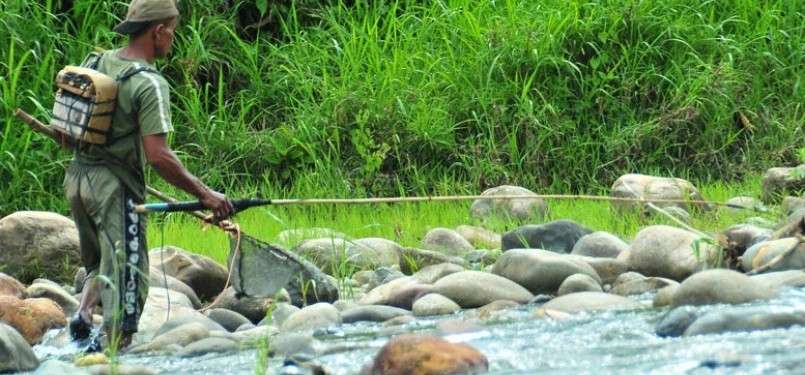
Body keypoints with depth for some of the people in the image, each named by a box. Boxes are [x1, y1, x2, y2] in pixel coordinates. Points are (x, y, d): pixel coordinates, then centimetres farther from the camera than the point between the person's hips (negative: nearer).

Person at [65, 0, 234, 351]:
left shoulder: (96, 63, 6)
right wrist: (205, 194, -16)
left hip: (77, 177, 7)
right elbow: (158, 156, -22)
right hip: (115, 187, -7)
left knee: (98, 263, 26)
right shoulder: (148, 83, -16)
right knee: (125, 274, -1)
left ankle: (84, 311, 4)